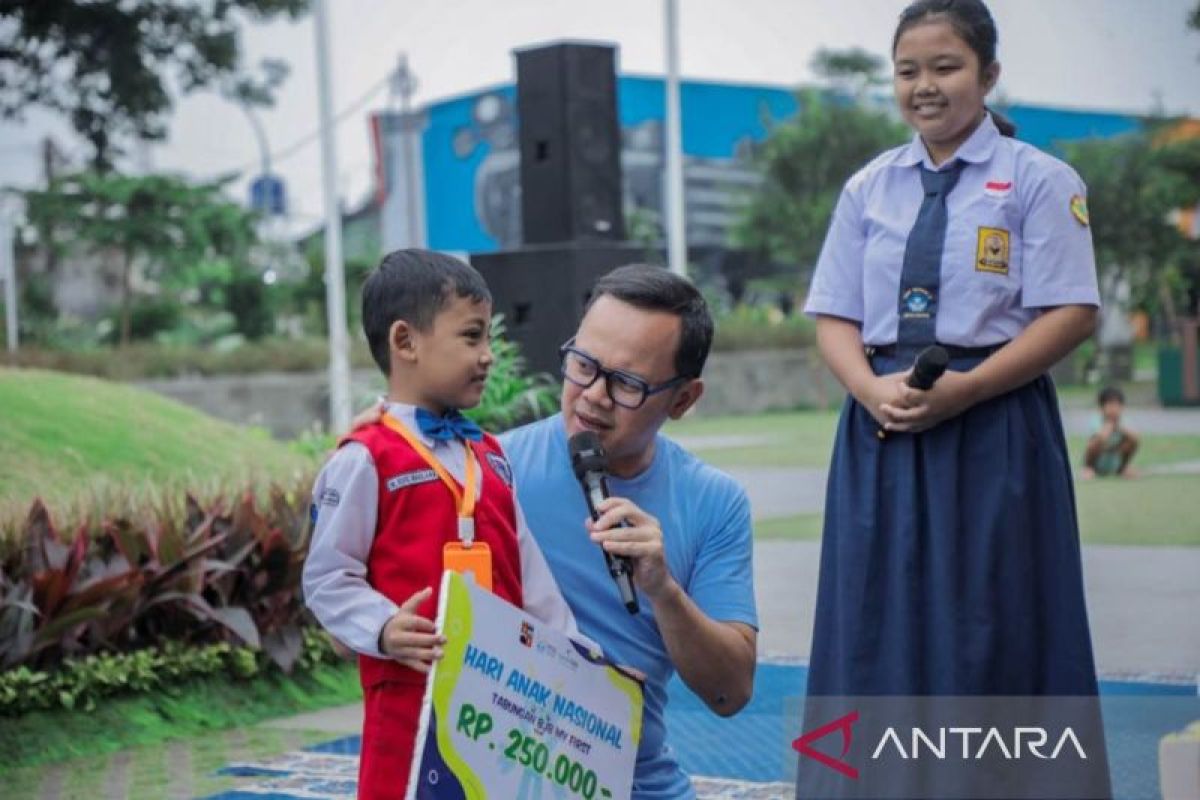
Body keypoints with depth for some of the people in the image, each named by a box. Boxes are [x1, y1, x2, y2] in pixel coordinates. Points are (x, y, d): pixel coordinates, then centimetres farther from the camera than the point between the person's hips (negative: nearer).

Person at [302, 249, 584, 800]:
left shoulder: (490, 457, 15)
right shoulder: (367, 460, -8)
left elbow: (527, 569, 17)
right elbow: (326, 578, -9)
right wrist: (385, 629, -25)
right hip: (411, 692, -7)